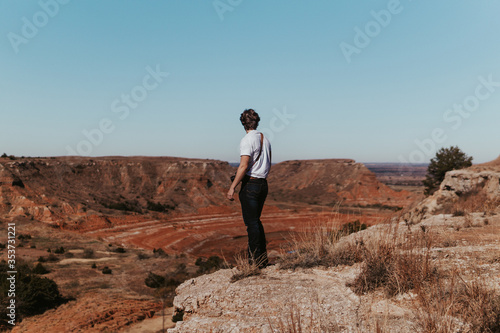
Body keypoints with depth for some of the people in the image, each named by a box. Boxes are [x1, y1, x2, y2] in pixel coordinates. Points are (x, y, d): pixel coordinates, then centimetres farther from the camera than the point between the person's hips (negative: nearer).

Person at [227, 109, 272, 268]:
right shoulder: (265, 139, 12)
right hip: (263, 184, 8)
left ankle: (256, 259, 2)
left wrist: (232, 187, -18)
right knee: (256, 220, 17)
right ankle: (263, 256, 21)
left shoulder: (247, 140, -13)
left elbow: (244, 166, -20)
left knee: (251, 222, -1)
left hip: (250, 184, -8)